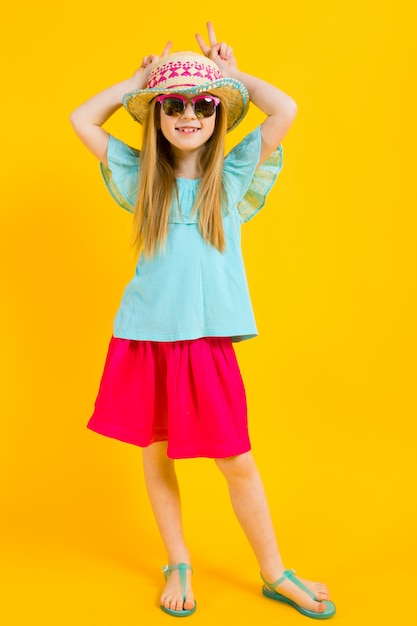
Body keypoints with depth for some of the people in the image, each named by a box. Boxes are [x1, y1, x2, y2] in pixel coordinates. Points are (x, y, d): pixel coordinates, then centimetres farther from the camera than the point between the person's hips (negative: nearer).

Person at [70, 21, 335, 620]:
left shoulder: (234, 177, 3)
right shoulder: (142, 178, 8)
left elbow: (285, 110, -8)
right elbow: (82, 120, 8)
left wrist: (236, 74, 8)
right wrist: (138, 79, 12)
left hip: (207, 340, -2)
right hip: (144, 340, 3)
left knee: (236, 461, 3)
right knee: (156, 454, 12)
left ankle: (275, 574, 23)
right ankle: (178, 564, 33)